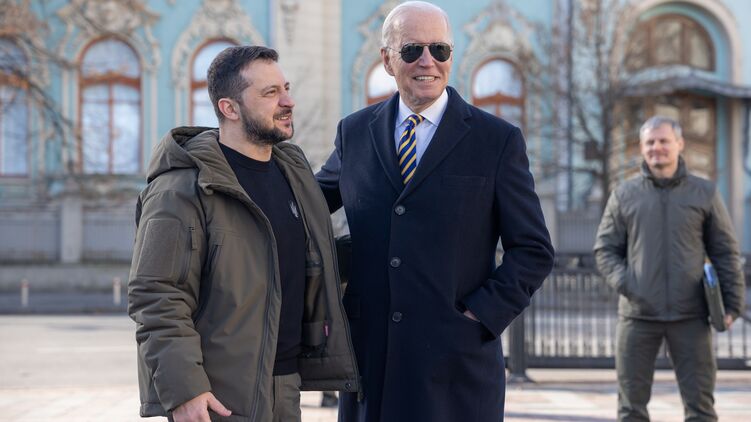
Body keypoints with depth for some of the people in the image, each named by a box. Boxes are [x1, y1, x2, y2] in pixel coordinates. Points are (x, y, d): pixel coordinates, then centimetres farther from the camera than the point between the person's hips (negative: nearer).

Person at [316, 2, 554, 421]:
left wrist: (481, 315, -9)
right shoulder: (354, 132, 8)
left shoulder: (499, 140, 0)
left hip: (456, 363, -2)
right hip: (369, 357, 3)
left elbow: (534, 252, 1)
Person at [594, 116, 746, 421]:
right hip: (637, 315, 1)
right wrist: (624, 283, -10)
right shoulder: (625, 195, 8)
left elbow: (725, 253, 6)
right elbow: (605, 249, 7)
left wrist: (732, 304, -2)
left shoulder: (704, 193, 6)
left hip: (691, 316, -1)